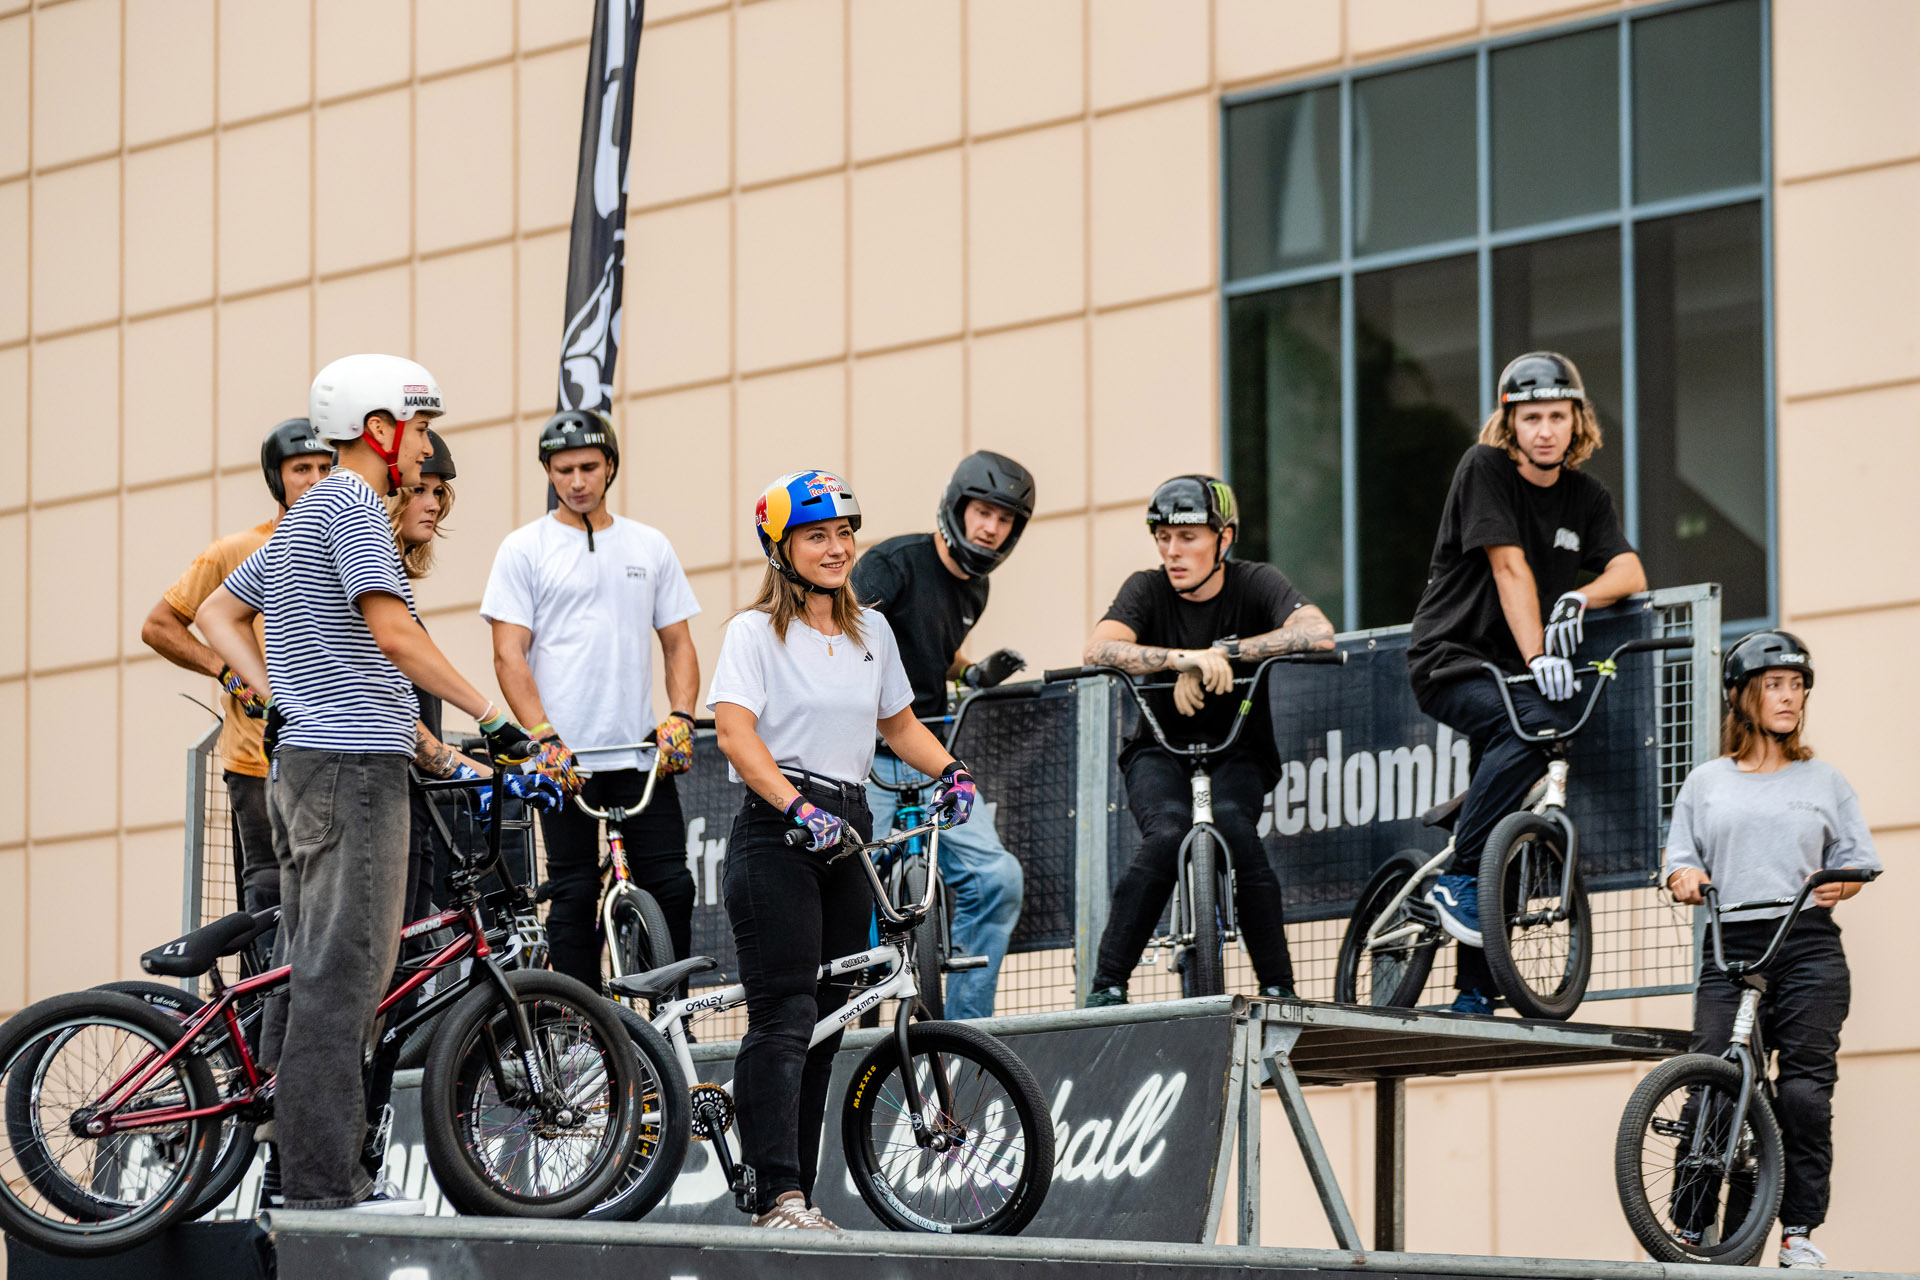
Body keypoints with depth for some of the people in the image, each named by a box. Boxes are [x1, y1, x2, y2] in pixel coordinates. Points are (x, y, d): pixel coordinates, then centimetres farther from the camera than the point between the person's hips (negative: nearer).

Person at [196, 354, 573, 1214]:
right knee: (345, 968, -11)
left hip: (302, 758, 10)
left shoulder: (300, 520, 20)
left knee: (311, 966, 11)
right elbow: (394, 633, -20)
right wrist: (495, 722, -19)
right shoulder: (351, 504, -10)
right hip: (352, 762, -10)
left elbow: (217, 613, 25)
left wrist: (276, 697, 13)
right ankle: (323, 1179, -12)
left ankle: (303, 1171, 13)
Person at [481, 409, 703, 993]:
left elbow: (678, 643, 14)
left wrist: (680, 717, -4)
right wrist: (545, 737, -15)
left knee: (671, 888, -1)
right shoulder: (525, 549, 2)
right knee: (575, 897, 0)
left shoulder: (649, 546, 12)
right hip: (565, 754, -3)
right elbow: (509, 655, -4)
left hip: (642, 751, 3)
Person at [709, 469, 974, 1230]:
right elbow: (736, 732, -16)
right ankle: (776, 1195, -19)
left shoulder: (871, 632, 14)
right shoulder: (756, 631, -5)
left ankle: (795, 1191, 9)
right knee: (784, 1017, -14)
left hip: (847, 830, 7)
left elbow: (897, 722, 25)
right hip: (775, 832, -6)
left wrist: (949, 769, 5)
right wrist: (798, 808, -28)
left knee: (827, 1022, 6)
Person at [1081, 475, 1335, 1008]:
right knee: (1167, 834, -31)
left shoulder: (1255, 583, -9)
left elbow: (1319, 632, -29)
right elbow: (1099, 649, -29)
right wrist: (1182, 658, -43)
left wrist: (1224, 652, -35)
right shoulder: (1147, 590, -9)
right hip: (1161, 749, 0)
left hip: (1238, 751, 0)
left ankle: (1278, 985, -19)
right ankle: (1107, 984, -23)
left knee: (1234, 825, -31)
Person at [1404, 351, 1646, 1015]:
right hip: (1450, 660, -6)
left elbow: (1629, 570, -3)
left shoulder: (1585, 496, 9)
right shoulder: (1485, 469, -9)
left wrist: (1582, 598, -25)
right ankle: (1457, 878, -27)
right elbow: (1509, 565, -19)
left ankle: (1474, 993, 6)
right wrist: (1537, 656, -28)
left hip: (1509, 672, 6)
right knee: (1535, 723, -34)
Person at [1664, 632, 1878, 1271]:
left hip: (1808, 947, 0)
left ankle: (1799, 1232, -1)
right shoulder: (1706, 783, 16)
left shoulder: (1824, 782, 14)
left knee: (1806, 1088, -7)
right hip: (1728, 948, 0)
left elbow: (1857, 860, 13)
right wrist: (1685, 877, -9)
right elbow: (1679, 858, 14)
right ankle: (1691, 1226, -6)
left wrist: (1839, 884, -9)